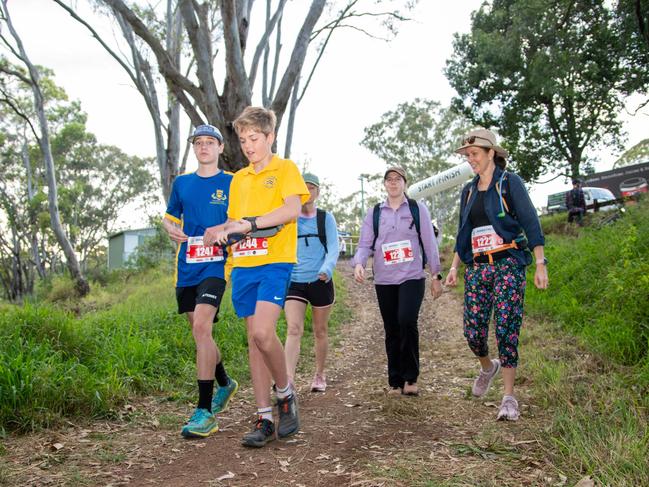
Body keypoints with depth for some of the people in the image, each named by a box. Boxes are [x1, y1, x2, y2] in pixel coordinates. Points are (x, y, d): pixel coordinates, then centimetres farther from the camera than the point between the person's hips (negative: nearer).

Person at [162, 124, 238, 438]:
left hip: (215, 264, -5)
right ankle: (224, 384, 39)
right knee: (199, 331, 13)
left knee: (201, 326, -21)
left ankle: (205, 412, -18)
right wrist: (171, 229, 0)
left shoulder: (232, 183, 3)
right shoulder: (182, 183, 14)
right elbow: (170, 216, 23)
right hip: (187, 267, 5)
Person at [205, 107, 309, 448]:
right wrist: (220, 231, 2)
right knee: (254, 340, 4)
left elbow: (293, 209, -12)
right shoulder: (238, 179, 21)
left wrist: (248, 223, -18)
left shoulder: (285, 169, 4)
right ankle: (264, 419, 10)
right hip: (243, 265, 6)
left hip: (275, 261, -6)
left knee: (263, 333, -21)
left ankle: (285, 394, 5)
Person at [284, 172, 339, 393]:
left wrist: (326, 269, -22)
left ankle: (320, 375, 29)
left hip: (320, 282, 0)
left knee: (320, 331, 12)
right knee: (293, 330, -16)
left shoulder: (326, 218, 3)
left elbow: (333, 248, -6)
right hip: (294, 282, 0)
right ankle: (288, 380, -24)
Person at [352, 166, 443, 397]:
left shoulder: (417, 209, 7)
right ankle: (395, 382, 17)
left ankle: (410, 378, -6)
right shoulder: (374, 213, 11)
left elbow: (429, 243, 7)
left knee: (407, 321, -21)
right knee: (392, 331, 6)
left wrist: (436, 275, 5)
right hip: (384, 280, 3)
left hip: (412, 277, -2)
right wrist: (359, 264, -17)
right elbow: (365, 244, 4)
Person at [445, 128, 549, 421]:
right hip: (477, 267, 5)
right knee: (473, 333, -1)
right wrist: (454, 267, 12)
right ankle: (487, 367, 31)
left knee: (506, 330, -10)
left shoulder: (509, 182, 0)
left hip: (508, 264, -5)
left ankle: (509, 398, -2)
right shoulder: (469, 191, 16)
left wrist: (540, 264, -11)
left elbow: (531, 223, -4)